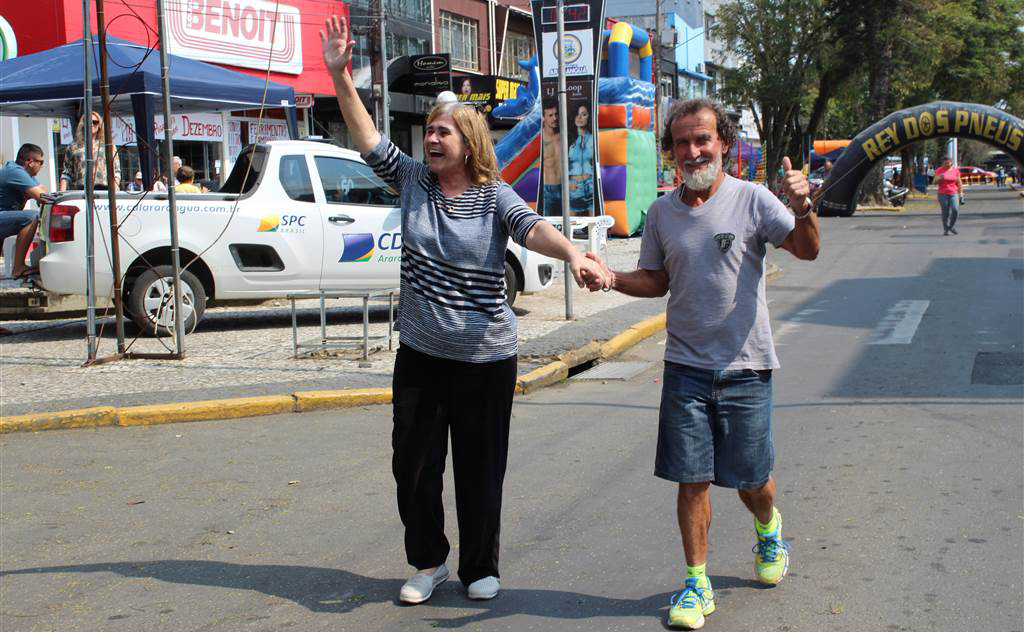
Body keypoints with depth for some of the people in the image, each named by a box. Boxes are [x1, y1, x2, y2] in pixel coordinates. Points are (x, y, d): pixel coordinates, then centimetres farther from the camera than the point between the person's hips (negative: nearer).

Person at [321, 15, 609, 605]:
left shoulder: (495, 198, -9)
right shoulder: (414, 181, 2)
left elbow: (533, 227, -27)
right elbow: (369, 138, -3)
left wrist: (574, 254, -48)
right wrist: (341, 76, -13)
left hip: (485, 357, -3)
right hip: (420, 353, 4)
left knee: (480, 468, 6)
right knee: (413, 463, 8)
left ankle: (481, 569, 24)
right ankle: (429, 562, 28)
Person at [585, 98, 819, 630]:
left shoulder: (751, 199, -6)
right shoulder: (662, 212, 6)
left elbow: (807, 251, -15)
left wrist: (802, 208, -35)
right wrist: (611, 278, -4)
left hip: (745, 367, -2)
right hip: (685, 368, 2)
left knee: (752, 482, 10)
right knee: (692, 481, 2)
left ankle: (768, 531, 43)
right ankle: (696, 584, 15)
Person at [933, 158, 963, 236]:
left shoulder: (955, 170, 6)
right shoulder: (939, 170, 1)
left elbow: (959, 183, 9)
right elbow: (935, 181, -7)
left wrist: (961, 194, 4)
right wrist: (940, 177, -28)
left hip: (953, 193, 1)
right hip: (943, 194, -1)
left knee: (955, 210, -14)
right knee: (945, 213, -3)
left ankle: (952, 226, 6)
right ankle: (945, 230, 7)